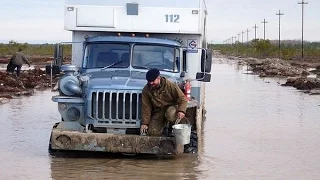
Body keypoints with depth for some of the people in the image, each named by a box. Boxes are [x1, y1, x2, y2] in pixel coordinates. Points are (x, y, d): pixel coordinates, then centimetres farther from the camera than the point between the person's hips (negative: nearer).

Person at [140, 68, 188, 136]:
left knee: (169, 115, -40)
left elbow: (182, 99, -15)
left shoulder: (170, 85, -17)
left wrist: (181, 111, -33)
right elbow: (146, 108, -4)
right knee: (152, 133, -14)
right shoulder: (146, 90, -10)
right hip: (158, 112, 3)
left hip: (171, 107, -3)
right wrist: (145, 123, -7)